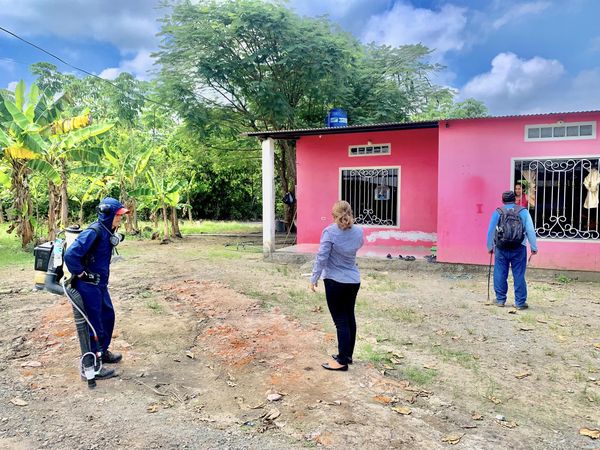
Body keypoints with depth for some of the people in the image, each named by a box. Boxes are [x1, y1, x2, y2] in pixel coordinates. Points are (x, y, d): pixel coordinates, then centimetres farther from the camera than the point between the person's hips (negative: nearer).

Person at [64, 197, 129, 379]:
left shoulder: (107, 231, 5)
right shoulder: (93, 232, -23)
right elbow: (70, 255, -28)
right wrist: (81, 274, -18)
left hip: (100, 284, 9)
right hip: (89, 286, -9)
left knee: (108, 316, 20)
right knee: (94, 323, -1)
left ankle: (102, 352, 38)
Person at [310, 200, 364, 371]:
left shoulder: (330, 232, -14)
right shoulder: (358, 231, 0)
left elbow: (321, 258, -16)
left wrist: (314, 278, -6)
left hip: (335, 281, -5)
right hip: (354, 281, 5)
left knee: (341, 320, 0)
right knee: (349, 317, 16)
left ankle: (342, 360, 6)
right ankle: (347, 355, 28)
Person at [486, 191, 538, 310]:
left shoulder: (497, 212, 1)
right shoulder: (523, 212, 1)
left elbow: (490, 231, 5)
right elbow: (530, 231, -1)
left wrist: (490, 247, 17)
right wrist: (534, 247, 7)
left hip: (501, 249, 0)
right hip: (519, 249, 0)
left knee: (500, 275, 9)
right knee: (519, 276, 5)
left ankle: (500, 300, 18)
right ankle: (520, 302, 9)